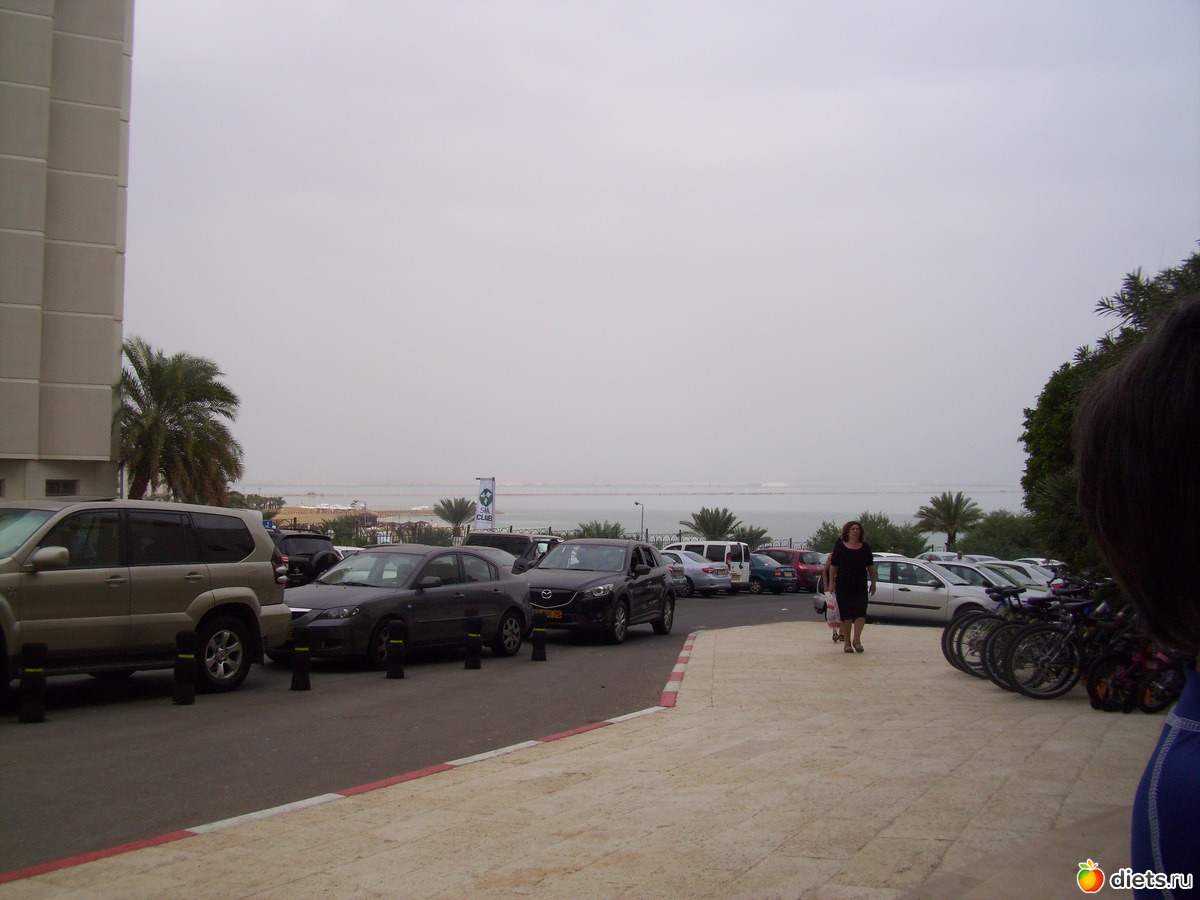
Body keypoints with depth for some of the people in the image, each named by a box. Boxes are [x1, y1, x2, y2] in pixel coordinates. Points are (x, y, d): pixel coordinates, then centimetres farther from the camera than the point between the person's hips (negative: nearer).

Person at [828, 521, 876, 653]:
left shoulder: (865, 547, 5)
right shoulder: (840, 546, -1)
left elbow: (870, 566, 11)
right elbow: (833, 566, 2)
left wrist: (873, 583, 10)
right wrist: (831, 583, -1)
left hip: (860, 586, 1)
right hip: (843, 586, -1)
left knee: (860, 612, -10)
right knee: (846, 615, 2)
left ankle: (856, 640, 0)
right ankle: (847, 642, 10)